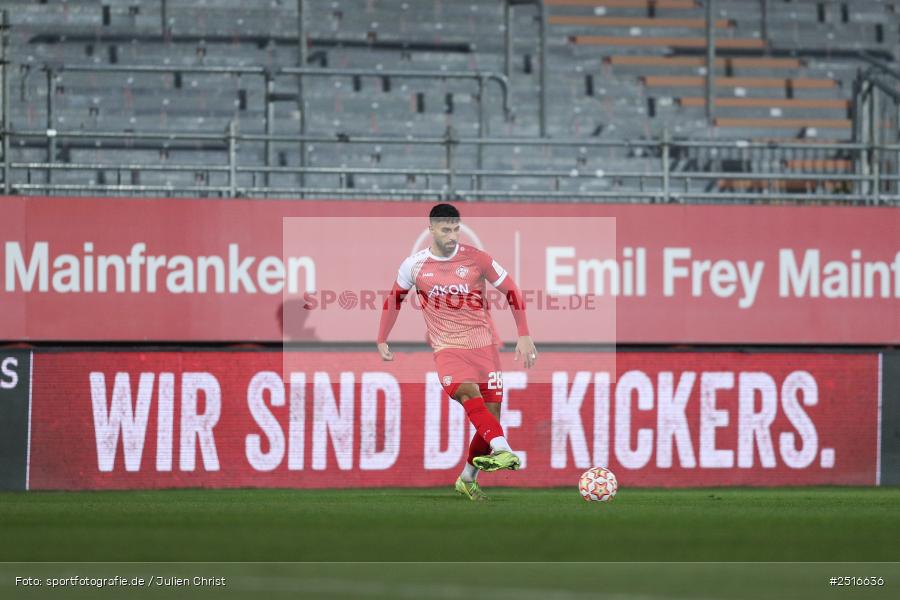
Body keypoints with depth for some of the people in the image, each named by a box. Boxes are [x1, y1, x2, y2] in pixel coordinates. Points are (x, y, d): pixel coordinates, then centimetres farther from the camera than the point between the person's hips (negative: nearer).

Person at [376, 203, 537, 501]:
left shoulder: (476, 259, -4)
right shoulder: (414, 266, 0)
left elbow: (512, 292, 3)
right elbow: (394, 299, 17)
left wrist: (524, 337, -1)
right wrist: (382, 341, 19)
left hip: (484, 345, 1)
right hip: (447, 348, -1)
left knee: (491, 416, -3)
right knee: (468, 392, -31)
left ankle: (467, 478, 19)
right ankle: (503, 451, -50)